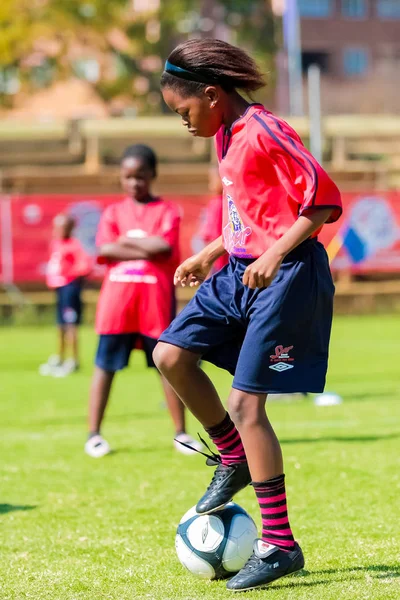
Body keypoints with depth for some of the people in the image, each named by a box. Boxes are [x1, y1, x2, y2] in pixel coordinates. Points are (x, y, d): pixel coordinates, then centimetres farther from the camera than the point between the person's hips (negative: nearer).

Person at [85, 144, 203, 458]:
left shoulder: (166, 210, 5)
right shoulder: (113, 212, 10)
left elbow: (166, 247, -10)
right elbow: (105, 250, -5)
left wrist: (127, 240, -5)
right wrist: (148, 249, -10)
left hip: (157, 297, -1)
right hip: (117, 295, 1)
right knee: (105, 365, 2)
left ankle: (181, 433, 11)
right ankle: (94, 434, 8)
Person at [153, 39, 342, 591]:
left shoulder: (264, 133, -17)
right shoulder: (228, 137, 12)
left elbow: (324, 201, -19)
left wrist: (276, 254, -25)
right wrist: (210, 255, 19)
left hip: (285, 278, -9)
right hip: (240, 273, 9)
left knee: (244, 403, -9)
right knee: (171, 354, 1)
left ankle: (279, 546, -3)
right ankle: (235, 460, 19)